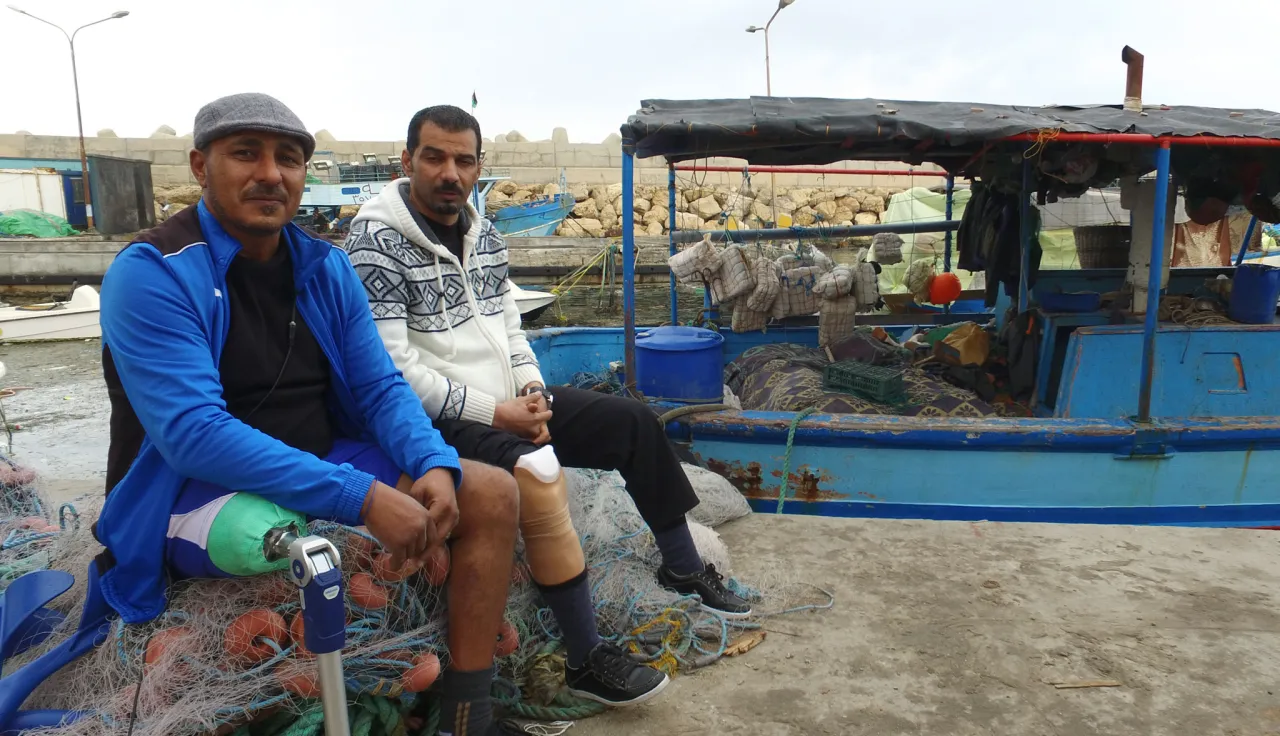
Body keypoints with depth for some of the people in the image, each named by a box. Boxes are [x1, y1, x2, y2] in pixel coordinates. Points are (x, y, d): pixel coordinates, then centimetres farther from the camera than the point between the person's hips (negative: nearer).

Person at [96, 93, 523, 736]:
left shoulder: (326, 267, 3)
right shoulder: (151, 274, -15)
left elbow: (380, 387, 2)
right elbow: (192, 432, -26)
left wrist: (435, 465, -19)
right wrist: (362, 496, -33)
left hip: (327, 463, 6)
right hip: (200, 492, -5)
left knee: (492, 494, -7)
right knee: (266, 529, -39)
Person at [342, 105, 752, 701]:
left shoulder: (484, 235, 10)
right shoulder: (375, 244, -14)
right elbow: (392, 369, -20)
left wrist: (532, 392, -3)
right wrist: (494, 413, -20)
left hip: (510, 404, 8)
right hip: (438, 423, -8)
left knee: (634, 421, 5)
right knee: (538, 473, -34)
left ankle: (683, 566, 22)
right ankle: (587, 662, -20)